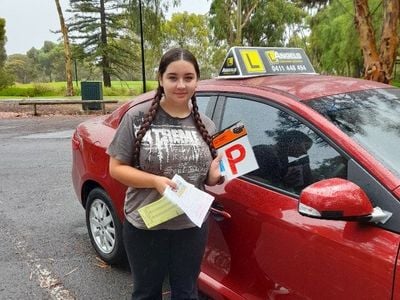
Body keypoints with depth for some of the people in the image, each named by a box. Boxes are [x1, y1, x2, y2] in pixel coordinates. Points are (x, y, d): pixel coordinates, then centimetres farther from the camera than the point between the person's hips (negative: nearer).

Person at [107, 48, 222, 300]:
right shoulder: (138, 117, -11)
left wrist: (214, 175, -12)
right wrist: (155, 181, -23)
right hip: (145, 226, -3)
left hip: (192, 226, 3)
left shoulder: (205, 125, 2)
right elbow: (116, 168, -9)